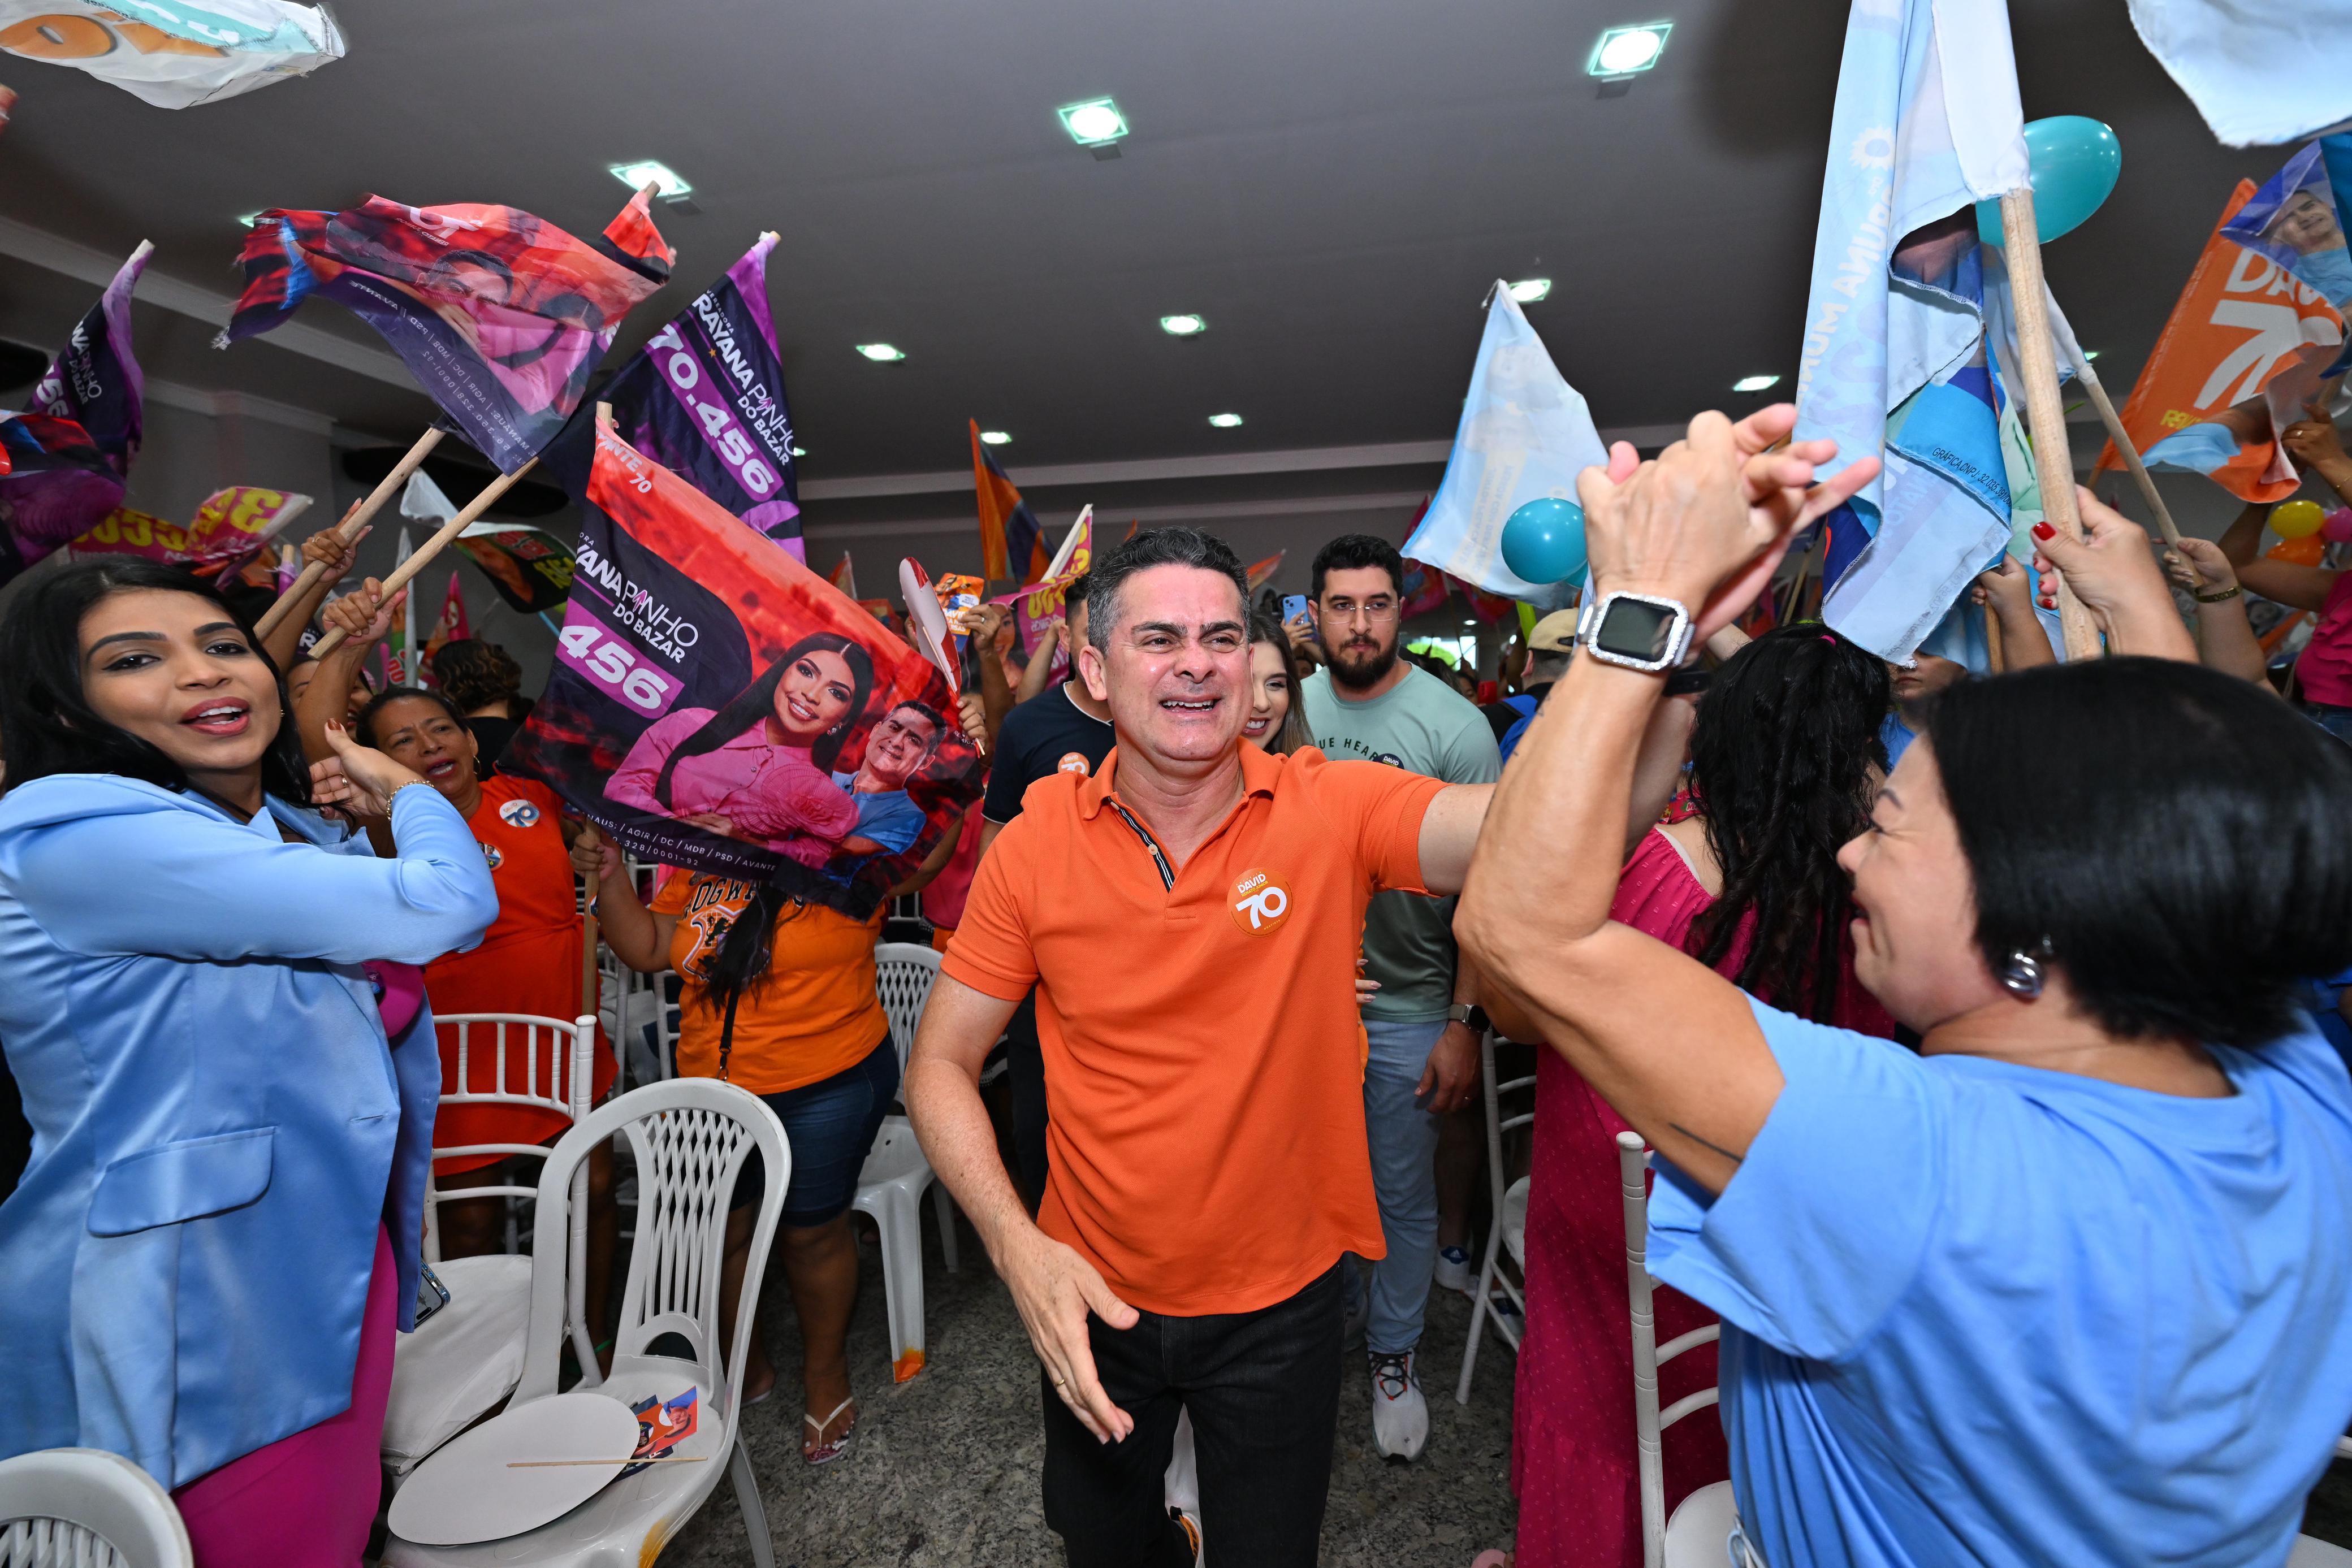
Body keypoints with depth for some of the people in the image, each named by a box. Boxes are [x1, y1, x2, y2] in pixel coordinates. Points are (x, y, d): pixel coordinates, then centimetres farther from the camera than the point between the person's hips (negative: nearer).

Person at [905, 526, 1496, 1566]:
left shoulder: (1330, 810, -18)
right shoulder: (1035, 845, -14)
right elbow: (942, 1063, -8)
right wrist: (1015, 1243, -19)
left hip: (1279, 1297, -1)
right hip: (1092, 1294, 2)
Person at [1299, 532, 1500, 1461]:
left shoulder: (1453, 726, -14)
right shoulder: (1291, 704, -2)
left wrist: (1466, 1024, -15)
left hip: (1405, 1010, -3)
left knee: (1404, 1199, 15)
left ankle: (1394, 1355, 40)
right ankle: (1334, 1312, 48)